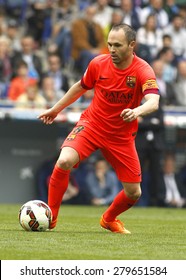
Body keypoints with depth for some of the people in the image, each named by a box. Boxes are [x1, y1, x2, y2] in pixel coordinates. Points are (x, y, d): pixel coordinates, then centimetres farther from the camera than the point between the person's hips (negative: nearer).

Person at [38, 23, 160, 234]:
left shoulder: (143, 71, -18)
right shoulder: (98, 63, -9)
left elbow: (153, 102, -34)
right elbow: (81, 87, 12)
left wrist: (137, 111, -56)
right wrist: (55, 109, 20)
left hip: (122, 136, 0)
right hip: (91, 124, 0)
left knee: (134, 193, 3)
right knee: (65, 161, -28)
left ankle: (108, 219, 36)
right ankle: (50, 215, -11)